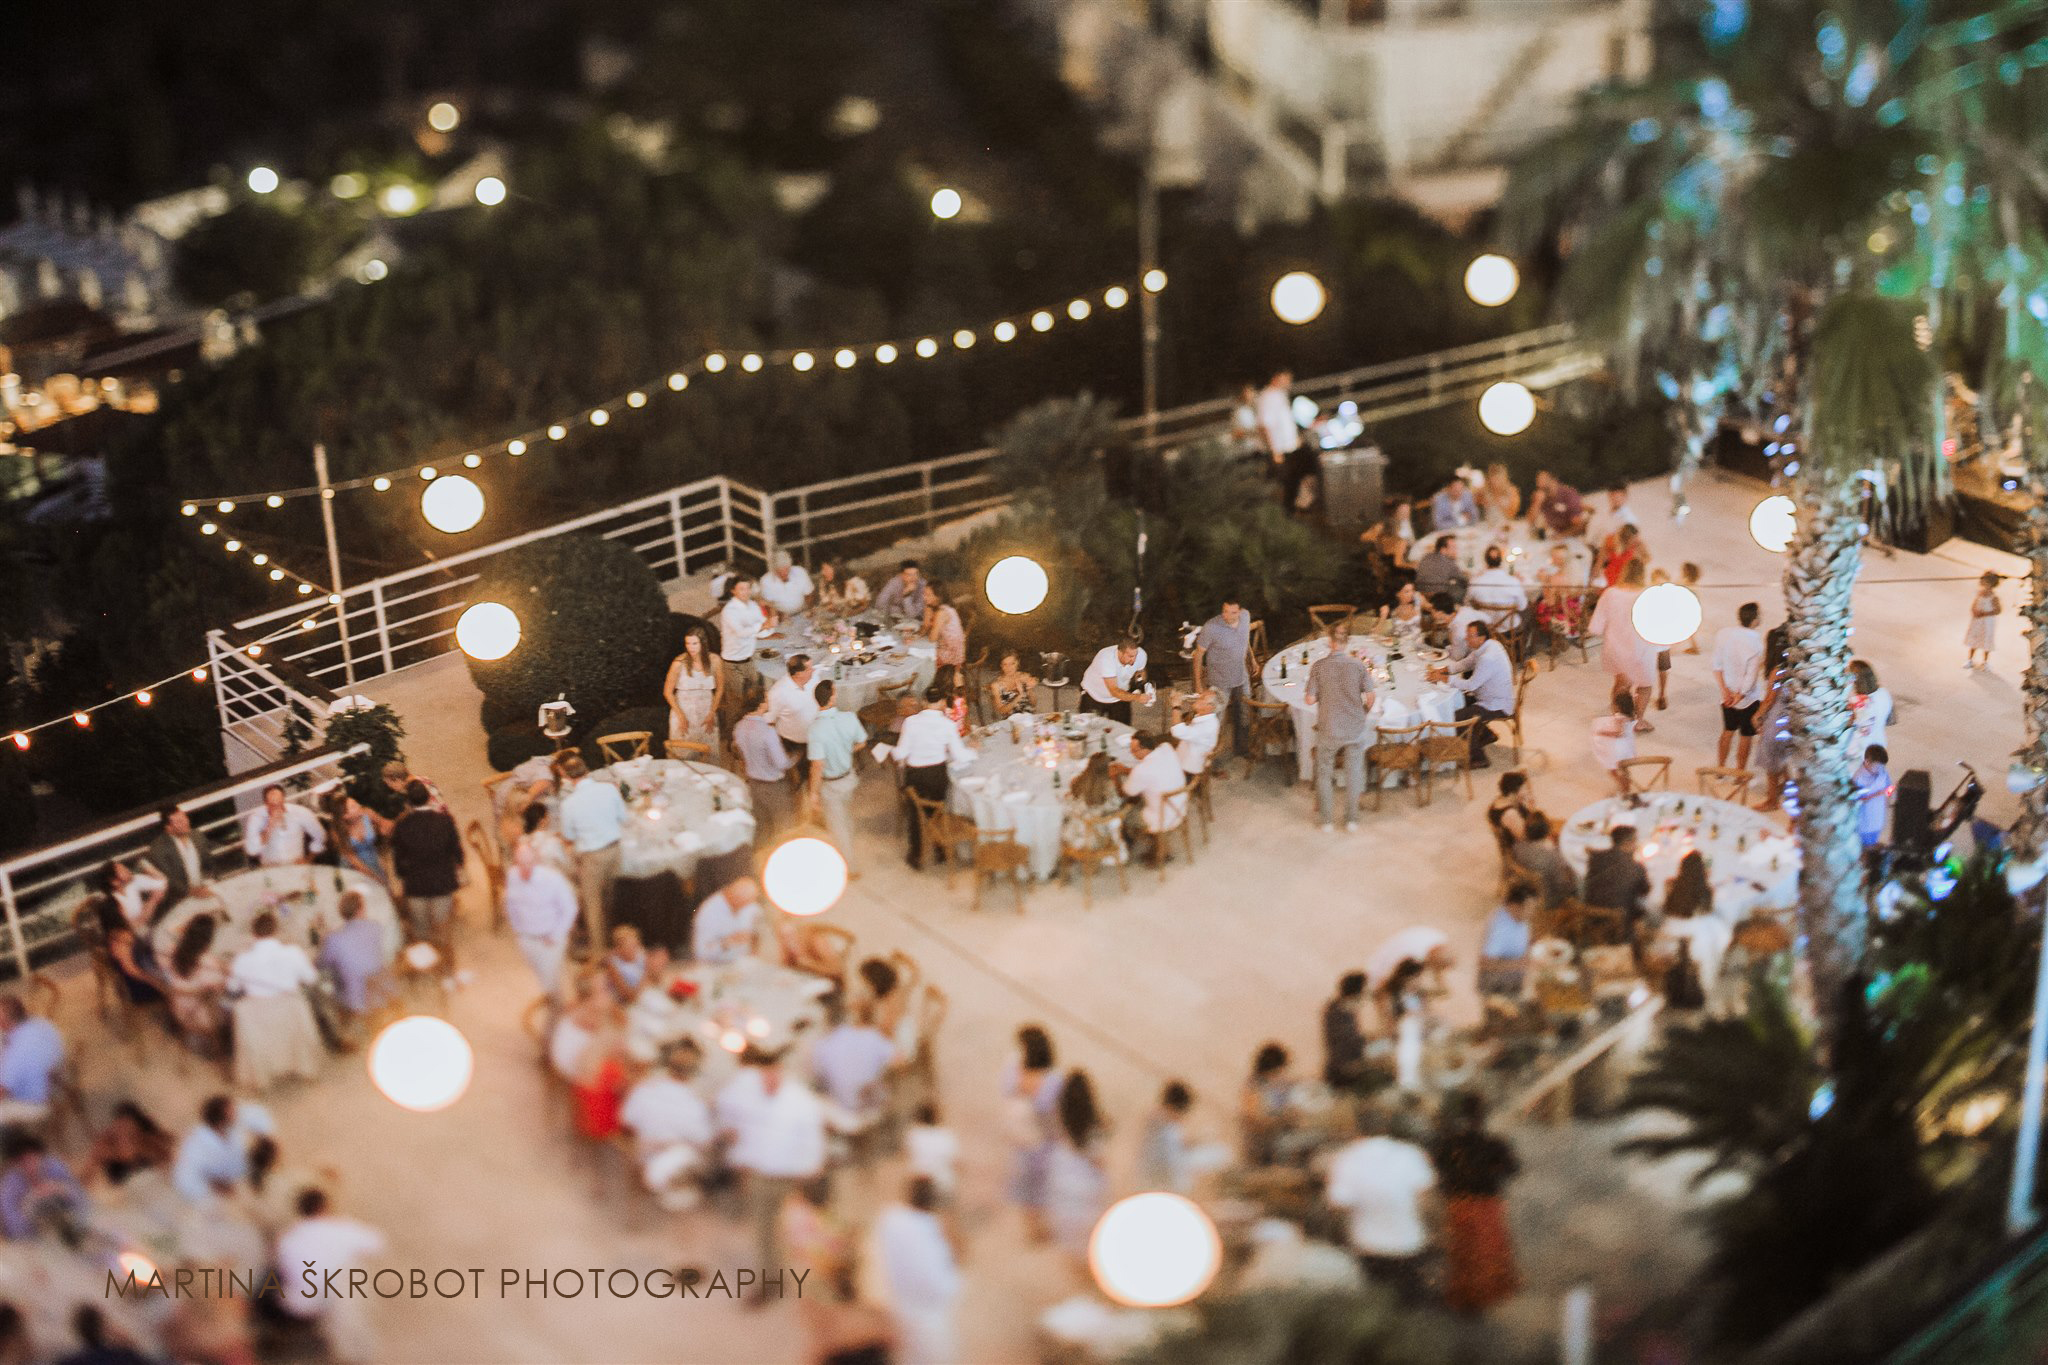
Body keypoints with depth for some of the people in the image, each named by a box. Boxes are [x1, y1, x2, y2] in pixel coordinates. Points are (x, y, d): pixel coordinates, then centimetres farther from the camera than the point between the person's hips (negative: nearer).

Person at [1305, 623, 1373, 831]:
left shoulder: (1318, 667, -15)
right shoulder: (1359, 666, -13)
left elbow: (1310, 700, -11)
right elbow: (1369, 698, -9)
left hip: (1328, 730, -1)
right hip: (1355, 728, 1)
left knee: (1324, 774, 18)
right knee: (1353, 774, 17)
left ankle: (1327, 820, 26)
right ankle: (1351, 820, 25)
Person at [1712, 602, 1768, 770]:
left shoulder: (1722, 633, -9)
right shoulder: (1756, 641, -23)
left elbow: (1716, 665, -6)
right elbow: (1752, 675, -21)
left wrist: (1724, 691, -5)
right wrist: (1740, 696, -10)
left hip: (1727, 695, 5)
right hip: (1749, 698, -5)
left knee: (1728, 731, 23)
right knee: (1746, 737, 11)